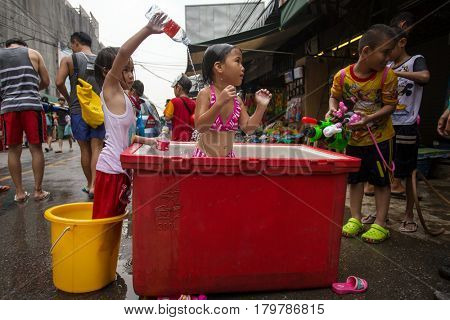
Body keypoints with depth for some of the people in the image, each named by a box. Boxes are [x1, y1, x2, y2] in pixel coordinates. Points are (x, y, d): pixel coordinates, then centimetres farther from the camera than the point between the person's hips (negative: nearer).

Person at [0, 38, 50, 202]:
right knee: (36, 148, 3)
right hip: (32, 105, -2)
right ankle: (38, 191, 6)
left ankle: (19, 192, 11)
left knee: (13, 150, 8)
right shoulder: (32, 53, 12)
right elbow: (46, 82, 10)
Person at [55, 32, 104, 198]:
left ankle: (89, 184, 19)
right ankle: (94, 184, -12)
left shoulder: (69, 60, 0)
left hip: (78, 109, -1)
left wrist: (68, 98, 6)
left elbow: (59, 82, -9)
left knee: (85, 149, 8)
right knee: (96, 148, 0)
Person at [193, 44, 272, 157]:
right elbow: (200, 127, -22)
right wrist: (219, 103, -33)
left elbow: (248, 128, 5)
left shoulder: (237, 100, 3)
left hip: (228, 158, 6)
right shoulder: (205, 93, -12)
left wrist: (261, 107, -4)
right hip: (205, 156, -5)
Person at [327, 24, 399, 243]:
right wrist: (333, 111, -15)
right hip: (354, 137, 2)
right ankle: (355, 218, 25)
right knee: (356, 178, 12)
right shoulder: (342, 76, -11)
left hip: (380, 136, -2)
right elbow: (335, 97, 5)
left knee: (381, 180, 4)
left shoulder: (387, 75, -14)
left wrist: (369, 118, -29)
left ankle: (380, 224, 16)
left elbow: (390, 105, -13)